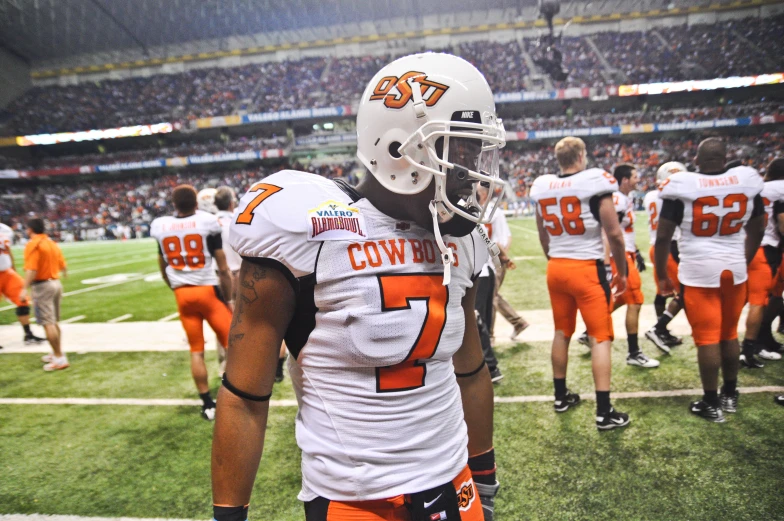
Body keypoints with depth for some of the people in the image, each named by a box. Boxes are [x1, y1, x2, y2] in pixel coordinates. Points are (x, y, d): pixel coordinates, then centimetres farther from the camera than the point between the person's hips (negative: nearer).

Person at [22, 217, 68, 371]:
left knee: (47, 323, -7)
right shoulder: (53, 243, 11)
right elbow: (62, 265, 17)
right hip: (56, 283, 9)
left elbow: (32, 269, -22)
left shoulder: (33, 244, -13)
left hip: (42, 286, -8)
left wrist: (26, 289, -24)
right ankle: (56, 354, 27)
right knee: (54, 322, 17)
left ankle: (60, 358, -8)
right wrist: (64, 272, 40)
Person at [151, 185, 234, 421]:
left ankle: (208, 404, 19)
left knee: (196, 350, 12)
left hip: (182, 294, 4)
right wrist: (228, 297, 4)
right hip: (208, 290, -4)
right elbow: (223, 269, -6)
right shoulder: (207, 222, -7)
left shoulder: (160, 227, 4)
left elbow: (163, 271, 13)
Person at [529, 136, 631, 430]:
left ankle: (561, 396, 29)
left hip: (556, 269, 6)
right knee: (601, 337, 2)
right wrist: (622, 272, 1)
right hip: (588, 269, -5)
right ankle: (604, 412, 6)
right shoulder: (594, 183, -11)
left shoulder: (543, 188, 4)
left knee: (562, 333, 16)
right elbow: (614, 234, -11)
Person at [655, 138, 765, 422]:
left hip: (698, 272, -4)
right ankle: (730, 394, 34)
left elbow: (663, 236, -10)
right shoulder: (747, 180, 2)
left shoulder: (683, 185, -11)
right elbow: (757, 231, 14)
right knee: (729, 334, 19)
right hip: (735, 270, 4)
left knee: (706, 338, 4)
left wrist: (662, 276, 2)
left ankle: (712, 403, 15)